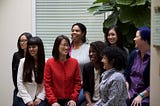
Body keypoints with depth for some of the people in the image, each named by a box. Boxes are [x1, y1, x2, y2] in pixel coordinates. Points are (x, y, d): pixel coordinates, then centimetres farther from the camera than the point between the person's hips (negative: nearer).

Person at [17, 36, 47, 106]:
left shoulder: (46, 62, 0)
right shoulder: (23, 61, 2)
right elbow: (19, 83, -1)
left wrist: (40, 97, -8)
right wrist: (28, 99, -7)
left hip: (40, 98, -1)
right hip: (24, 98, 1)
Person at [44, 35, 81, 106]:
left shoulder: (74, 62, 3)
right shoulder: (49, 63, -2)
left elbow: (77, 82, 5)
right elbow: (47, 84, -3)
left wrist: (73, 99, -5)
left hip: (69, 100, 1)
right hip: (55, 100, -1)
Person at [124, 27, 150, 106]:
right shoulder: (134, 54, 8)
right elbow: (127, 74, 14)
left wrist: (141, 96, -14)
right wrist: (126, 90, 2)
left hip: (145, 98, -5)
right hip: (131, 96, 5)